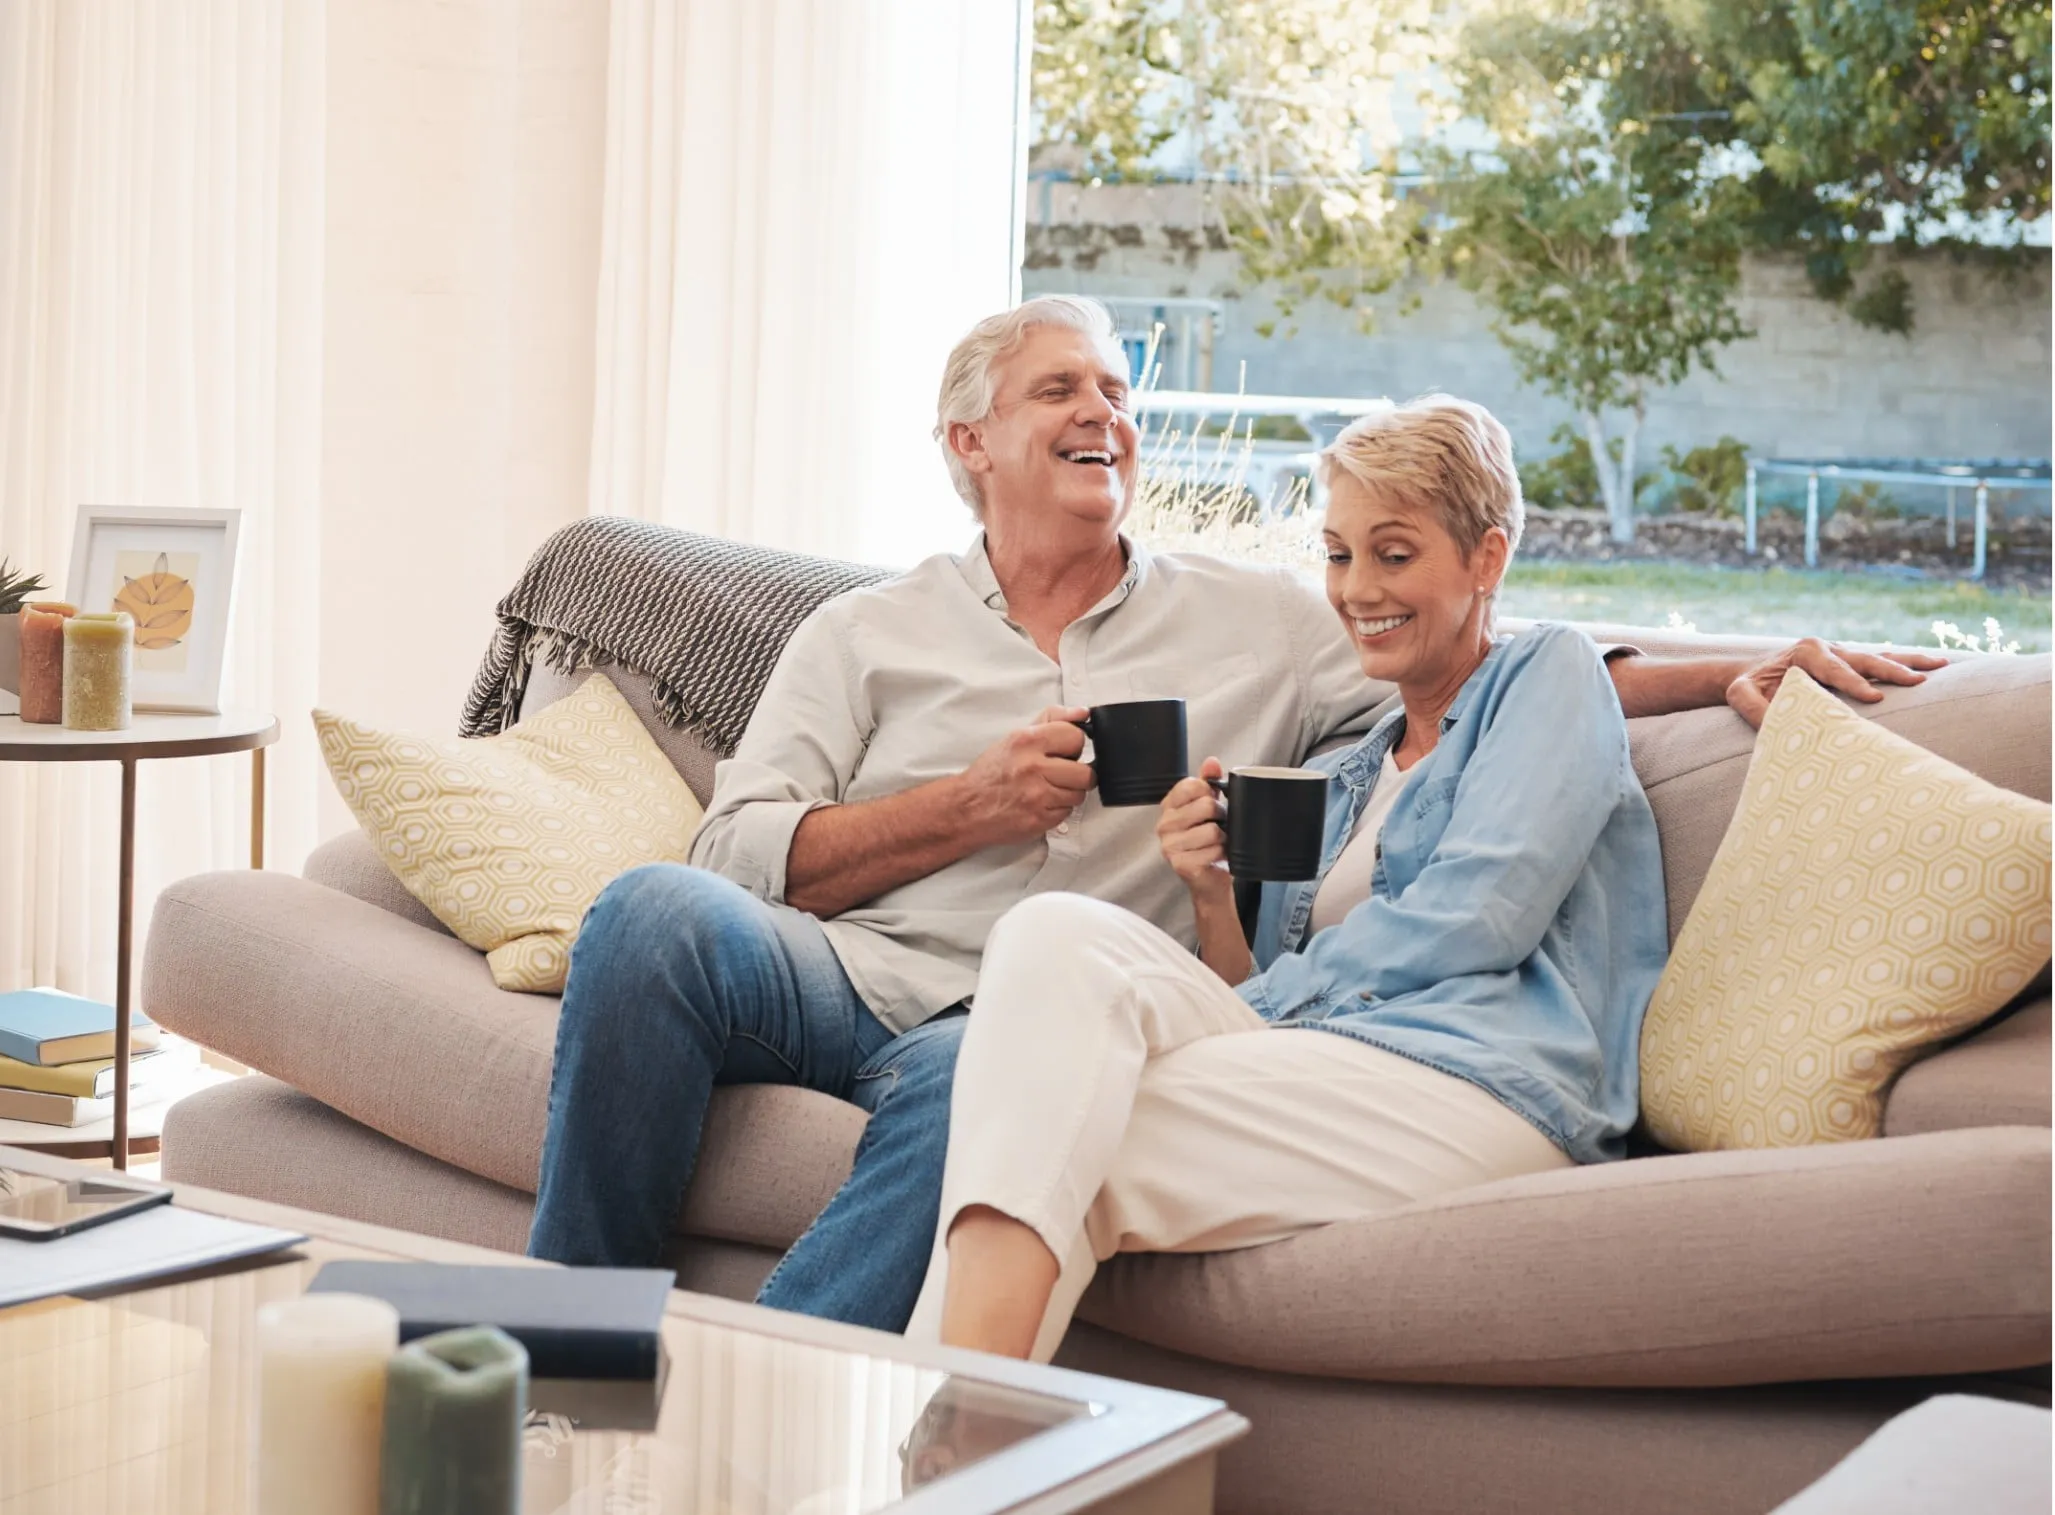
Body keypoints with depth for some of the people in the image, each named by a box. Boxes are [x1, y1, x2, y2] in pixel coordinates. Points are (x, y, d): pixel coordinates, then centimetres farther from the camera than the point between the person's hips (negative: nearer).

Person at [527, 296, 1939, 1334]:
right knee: (656, 913, -32)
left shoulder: (1254, 621, 20)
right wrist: (972, 807, -3)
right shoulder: (865, 634, 19)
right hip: (840, 973, 1)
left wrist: (1746, 671, 6)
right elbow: (740, 852, 8)